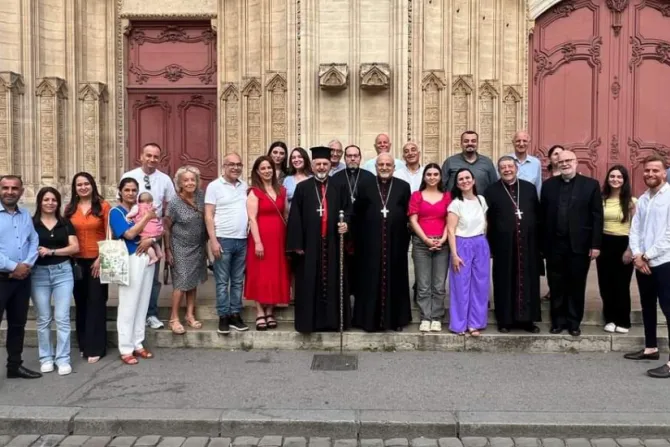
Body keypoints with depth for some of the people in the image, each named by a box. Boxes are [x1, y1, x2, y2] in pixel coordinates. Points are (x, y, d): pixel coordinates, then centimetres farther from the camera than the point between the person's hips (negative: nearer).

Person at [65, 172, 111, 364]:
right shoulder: (70, 209, 6)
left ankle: (95, 348, 7)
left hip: (97, 261, -3)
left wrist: (101, 258, -9)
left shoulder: (103, 206, -4)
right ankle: (83, 345, 23)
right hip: (77, 262, 4)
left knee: (96, 302, 1)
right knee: (80, 303, 11)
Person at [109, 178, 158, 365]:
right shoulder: (116, 212, -2)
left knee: (143, 303, 10)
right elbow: (129, 234, -16)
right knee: (128, 305, -2)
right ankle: (126, 349, 5)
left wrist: (150, 239, -10)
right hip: (130, 259, -5)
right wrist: (147, 217, -12)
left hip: (147, 257, 6)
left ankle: (138, 344, 19)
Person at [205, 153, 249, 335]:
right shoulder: (214, 186, -3)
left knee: (238, 281, 10)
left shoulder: (245, 186, 10)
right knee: (222, 282, 2)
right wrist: (213, 240, -12)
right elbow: (208, 216, -6)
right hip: (223, 240, -4)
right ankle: (223, 317, 10)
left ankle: (235, 315, 18)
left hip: (242, 240, 4)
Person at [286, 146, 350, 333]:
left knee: (333, 283, 6)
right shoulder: (302, 188, 3)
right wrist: (297, 244, -8)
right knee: (309, 284, 2)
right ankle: (309, 321, 11)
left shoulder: (339, 188, 9)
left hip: (333, 244, 2)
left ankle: (332, 320, 15)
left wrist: (345, 222, -14)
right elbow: (295, 217, -2)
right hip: (309, 244, -1)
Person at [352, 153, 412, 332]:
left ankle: (396, 319, 18)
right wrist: (358, 241, -2)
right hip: (371, 243, 0)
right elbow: (357, 216, 3)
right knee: (371, 281, 4)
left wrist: (406, 239, -3)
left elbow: (409, 215, 3)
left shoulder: (403, 187, 6)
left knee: (395, 280, 8)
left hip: (395, 242, 1)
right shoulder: (366, 186, 5)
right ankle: (370, 319, 13)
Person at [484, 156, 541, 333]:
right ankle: (505, 319, 16)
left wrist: (539, 242, 4)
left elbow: (538, 215, 9)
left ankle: (527, 319, 18)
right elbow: (487, 221, -1)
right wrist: (490, 246, -6)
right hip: (503, 246, -2)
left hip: (528, 244, 2)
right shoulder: (492, 191, 1)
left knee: (528, 282, 7)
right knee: (505, 283, 5)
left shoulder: (529, 188, 8)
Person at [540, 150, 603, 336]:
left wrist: (596, 244, -7)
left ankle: (574, 322, 21)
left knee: (576, 286, 8)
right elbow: (543, 216, 4)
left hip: (580, 245, -1)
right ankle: (558, 320, 22)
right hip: (554, 245, 1)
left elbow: (597, 217, -2)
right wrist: (543, 243, -1)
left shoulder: (591, 185, 1)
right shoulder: (548, 185, 6)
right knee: (556, 286, 9)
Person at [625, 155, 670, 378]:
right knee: (647, 307, 16)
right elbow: (634, 229, 10)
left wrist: (648, 255, -12)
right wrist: (637, 255, -5)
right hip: (642, 263, 8)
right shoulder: (642, 199, 13)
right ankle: (650, 348, 29)